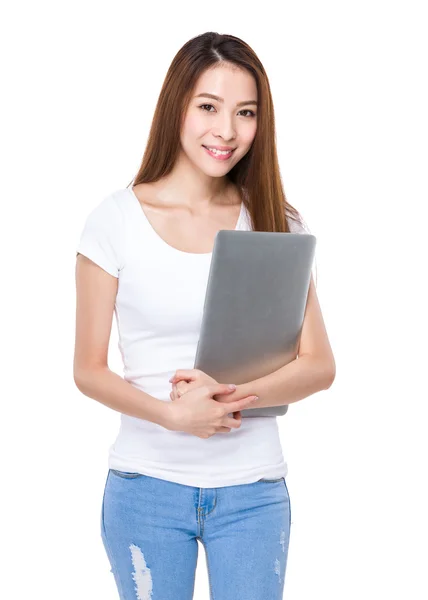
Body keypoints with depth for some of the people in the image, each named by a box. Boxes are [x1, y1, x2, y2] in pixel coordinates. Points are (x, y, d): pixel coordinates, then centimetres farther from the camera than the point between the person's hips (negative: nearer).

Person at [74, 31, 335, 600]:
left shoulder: (277, 224, 1)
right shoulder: (116, 219, -4)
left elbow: (320, 366, 1)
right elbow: (88, 370, -3)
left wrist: (235, 393, -17)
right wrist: (172, 413, -20)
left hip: (253, 490, 1)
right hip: (147, 484, -1)